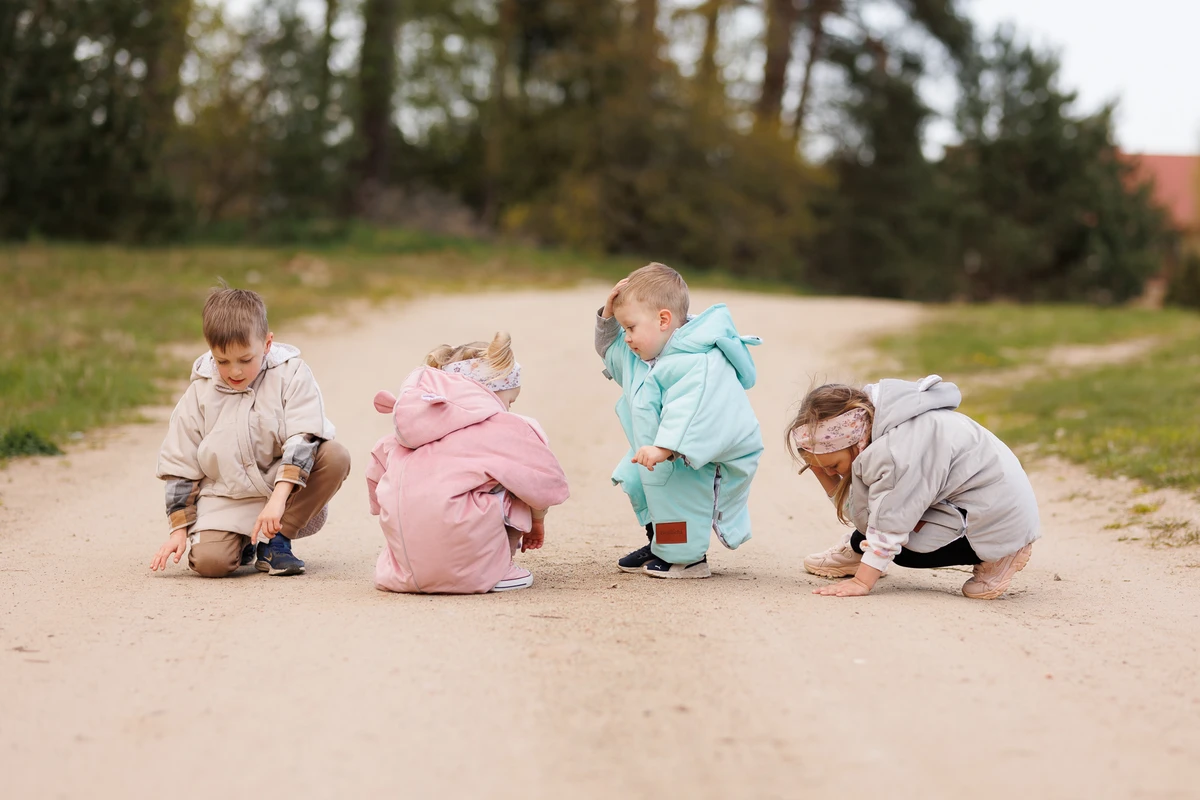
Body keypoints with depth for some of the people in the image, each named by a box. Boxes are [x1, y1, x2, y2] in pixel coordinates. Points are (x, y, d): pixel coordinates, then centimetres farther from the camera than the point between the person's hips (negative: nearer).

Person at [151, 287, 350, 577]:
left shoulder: (291, 374, -8)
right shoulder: (200, 393, -1)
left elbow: (303, 439, -19)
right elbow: (180, 465, 5)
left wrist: (277, 499, -31)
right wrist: (180, 529, -1)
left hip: (287, 489, 0)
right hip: (226, 498, 0)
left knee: (335, 456, -28)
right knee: (208, 560, -27)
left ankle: (275, 540, -13)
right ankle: (245, 543, 12)